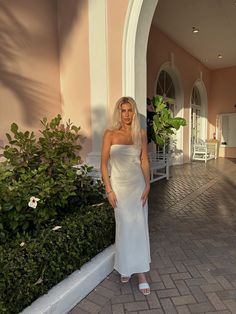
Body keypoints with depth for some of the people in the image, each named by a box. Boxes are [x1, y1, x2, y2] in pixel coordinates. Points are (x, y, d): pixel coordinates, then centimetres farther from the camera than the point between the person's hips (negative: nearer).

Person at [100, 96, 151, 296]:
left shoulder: (141, 134, 3)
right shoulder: (110, 134, -4)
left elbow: (144, 161, 4)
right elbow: (104, 163, -5)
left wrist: (147, 185, -4)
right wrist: (109, 190, -9)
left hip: (138, 184, 2)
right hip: (119, 185, -1)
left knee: (139, 226, 4)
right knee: (124, 226, 7)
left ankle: (141, 273, 18)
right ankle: (126, 266, 31)